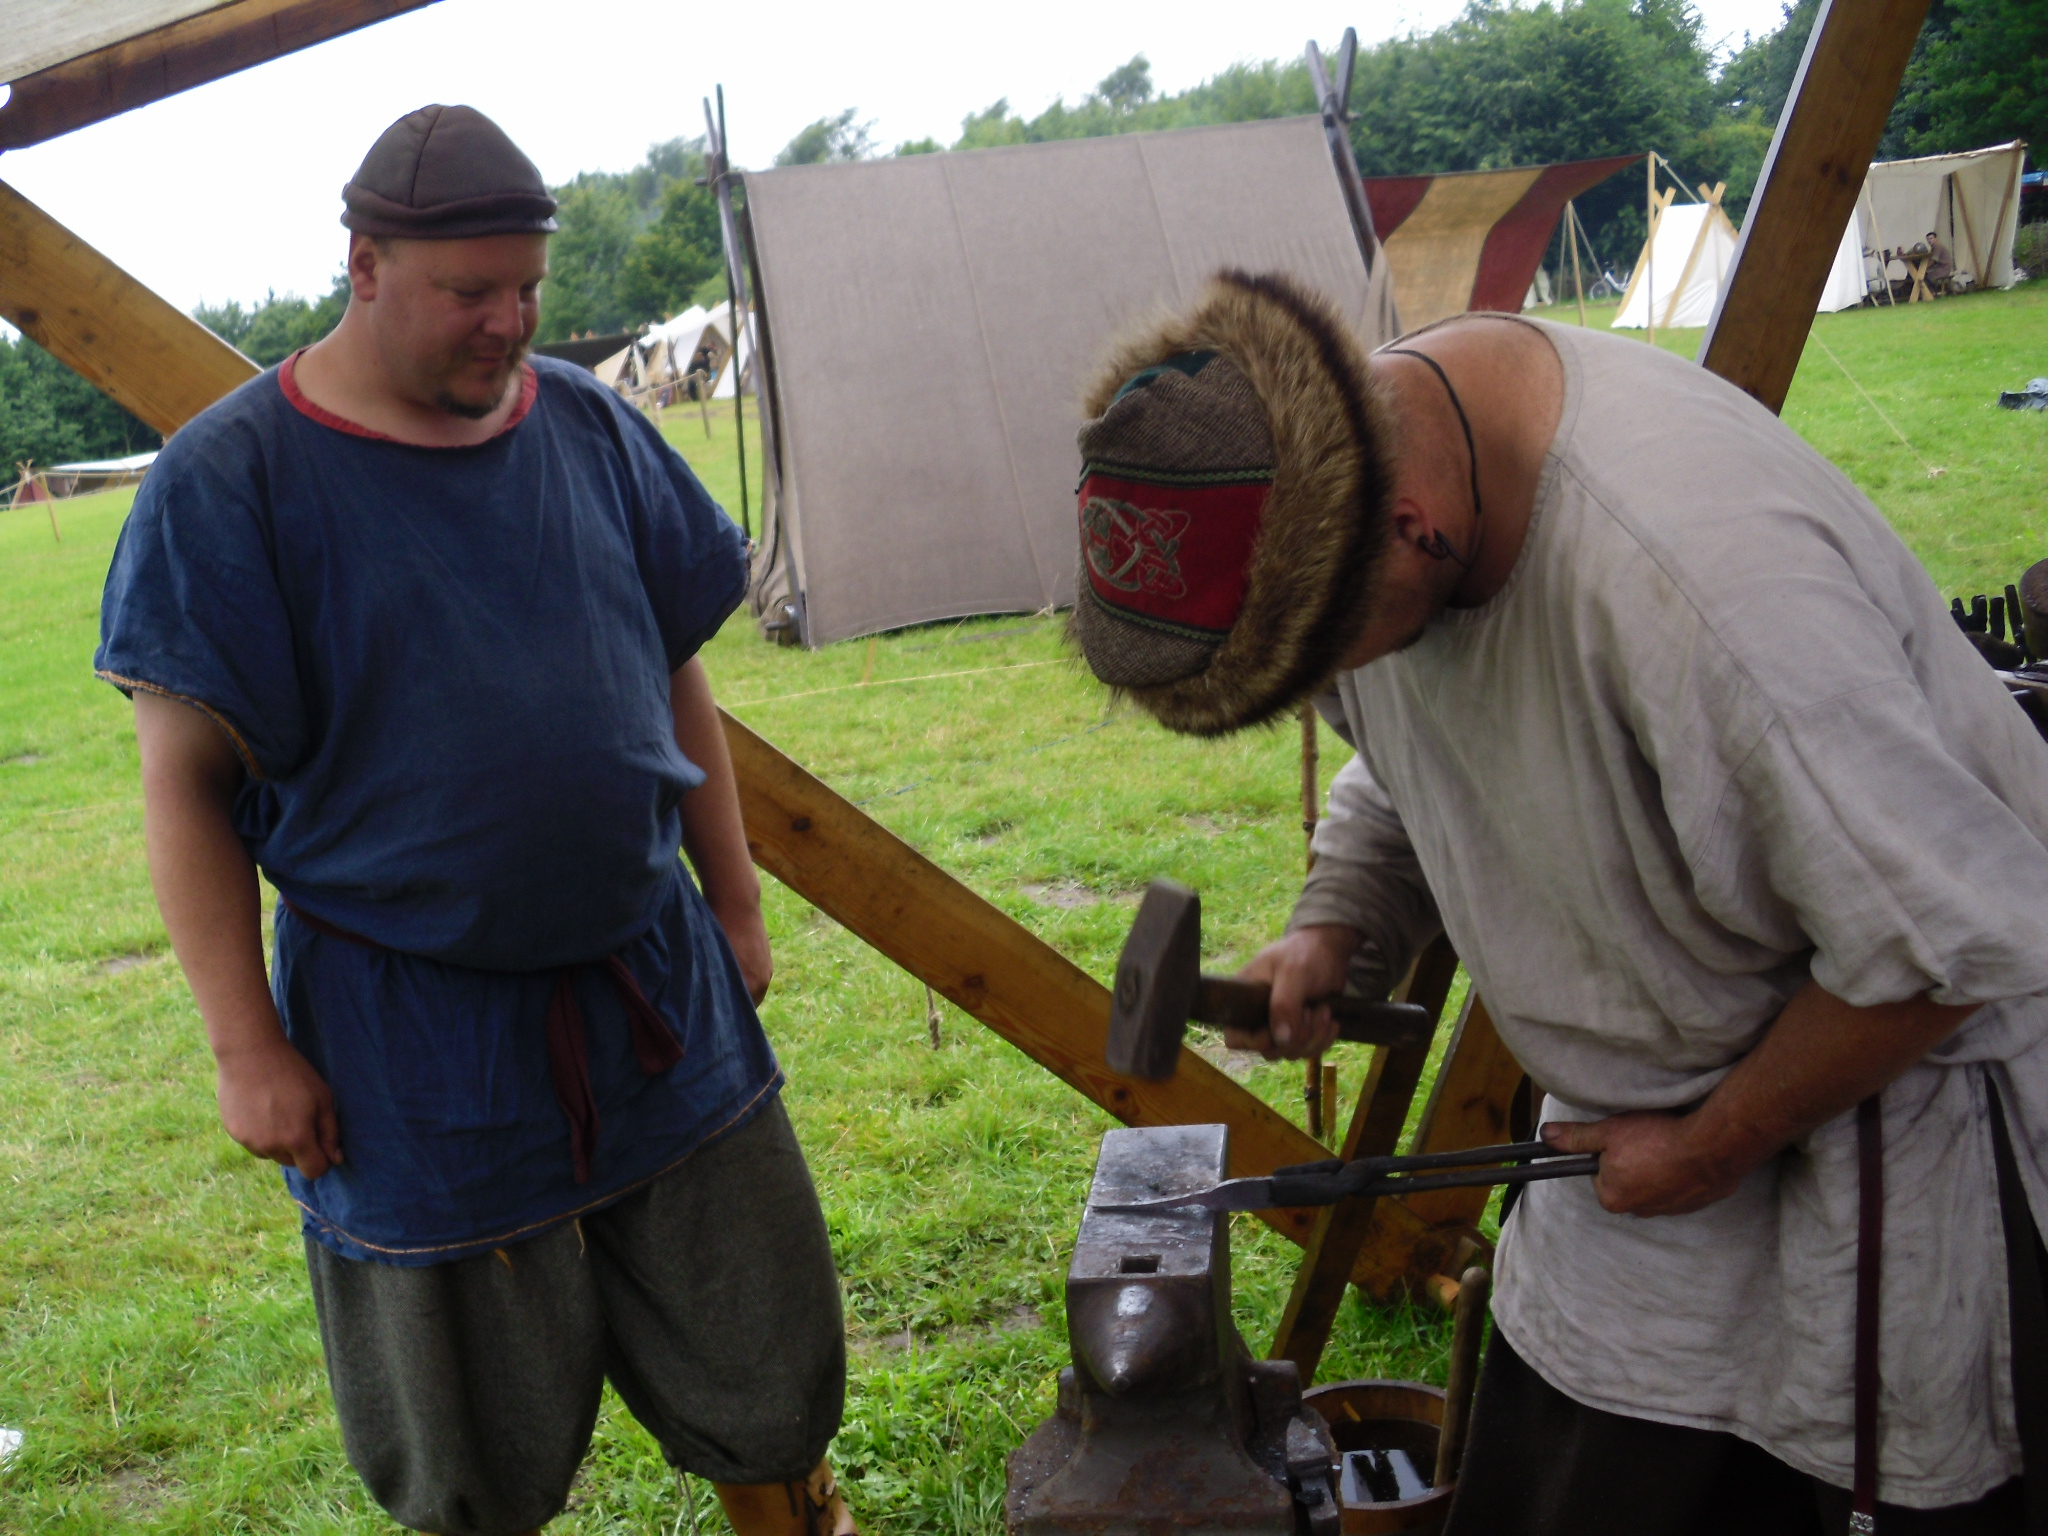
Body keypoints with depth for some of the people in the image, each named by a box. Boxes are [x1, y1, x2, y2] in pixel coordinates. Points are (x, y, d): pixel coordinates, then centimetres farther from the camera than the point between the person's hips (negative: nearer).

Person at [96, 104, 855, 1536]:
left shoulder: (591, 426, 2)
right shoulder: (228, 480, -10)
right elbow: (187, 785, -9)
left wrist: (737, 902, 10)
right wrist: (248, 1046, -11)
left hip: (656, 986, 4)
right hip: (412, 1036, -3)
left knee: (769, 1372, 17)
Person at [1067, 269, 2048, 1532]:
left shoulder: (1683, 571, -37)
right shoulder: (1319, 486, -10)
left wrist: (1716, 1145, -16)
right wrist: (1335, 930, -7)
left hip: (1890, 1092, -7)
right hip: (1654, 1093, 7)